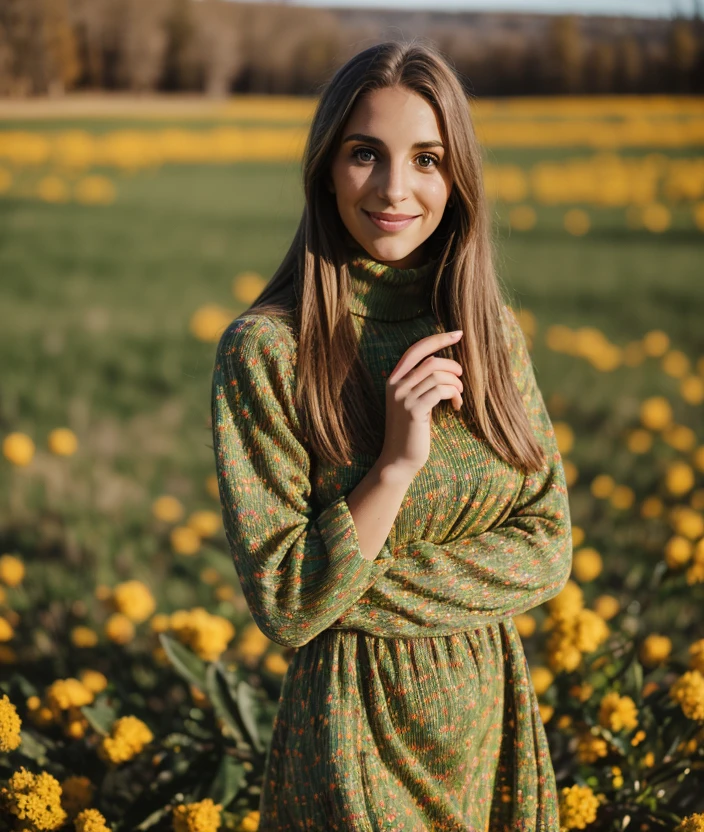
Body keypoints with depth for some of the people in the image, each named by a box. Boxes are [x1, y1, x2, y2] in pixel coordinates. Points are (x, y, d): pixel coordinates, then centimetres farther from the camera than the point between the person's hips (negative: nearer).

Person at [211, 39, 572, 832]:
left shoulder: (492, 333, -1)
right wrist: (397, 463, -26)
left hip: (492, 708, 4)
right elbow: (284, 607, -16)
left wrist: (373, 586, -15)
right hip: (359, 727, -4)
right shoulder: (266, 349, -15)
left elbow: (546, 550, -4)